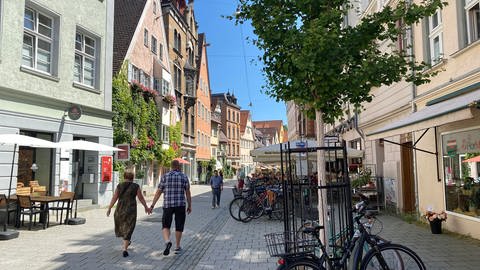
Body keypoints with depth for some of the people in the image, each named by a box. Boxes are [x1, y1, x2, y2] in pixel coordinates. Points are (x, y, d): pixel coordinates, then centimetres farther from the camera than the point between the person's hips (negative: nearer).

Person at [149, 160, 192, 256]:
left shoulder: (165, 176, 1)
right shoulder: (184, 177, 1)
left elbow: (158, 192, 0)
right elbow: (188, 193, 2)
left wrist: (152, 206, 3)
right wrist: (189, 206, 11)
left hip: (168, 205, 0)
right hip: (180, 205, 0)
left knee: (166, 226, 10)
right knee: (179, 226, 13)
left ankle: (167, 241, -16)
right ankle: (177, 247, 20)